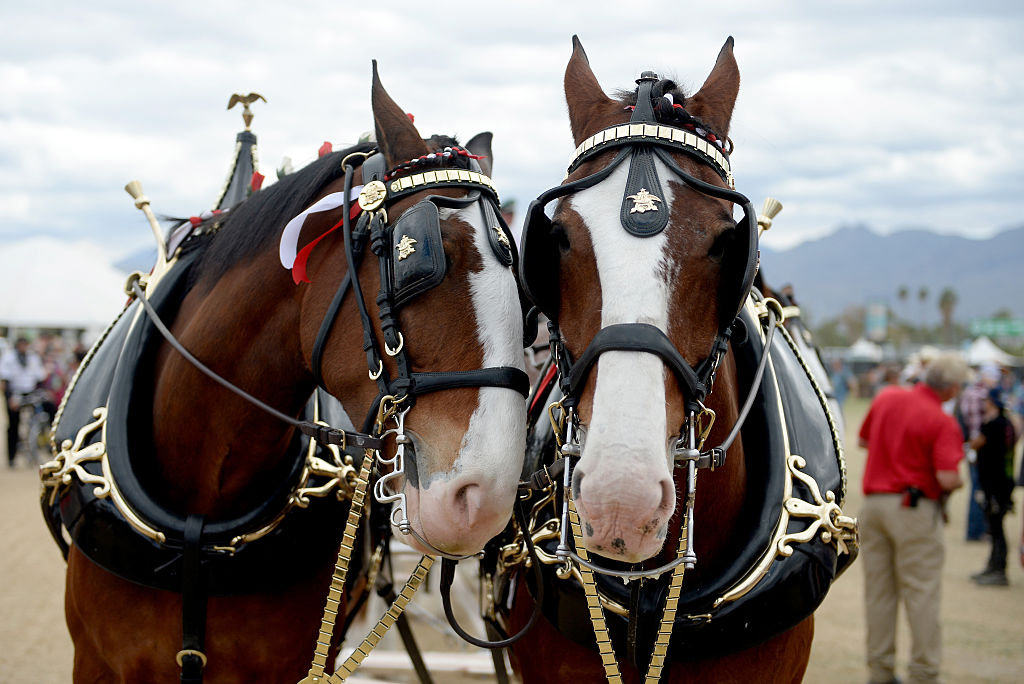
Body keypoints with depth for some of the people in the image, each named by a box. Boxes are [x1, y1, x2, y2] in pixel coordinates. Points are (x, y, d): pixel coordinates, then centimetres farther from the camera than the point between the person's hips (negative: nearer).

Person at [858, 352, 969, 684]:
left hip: (873, 503, 6)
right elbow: (947, 478, -22)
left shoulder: (887, 396, 6)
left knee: (878, 592, 11)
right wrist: (959, 481, -1)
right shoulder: (944, 423, -13)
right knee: (922, 594, 1)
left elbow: (863, 440, 20)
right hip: (914, 509, -6)